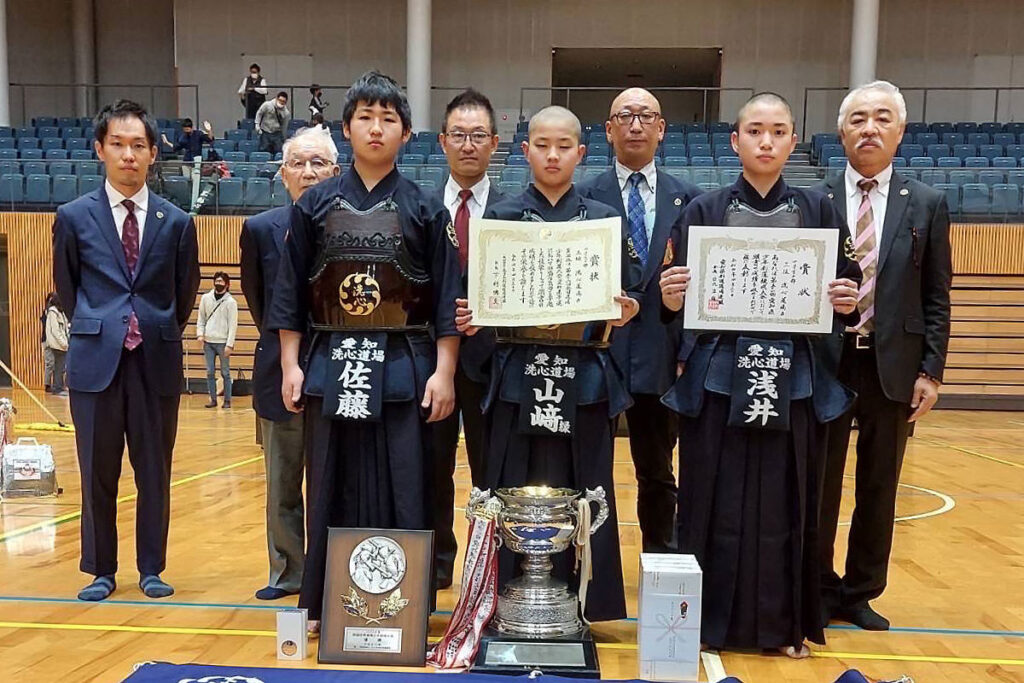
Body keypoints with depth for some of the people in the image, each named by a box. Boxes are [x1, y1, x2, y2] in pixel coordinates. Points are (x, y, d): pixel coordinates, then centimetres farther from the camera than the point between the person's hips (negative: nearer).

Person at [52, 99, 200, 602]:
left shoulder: (176, 222, 3)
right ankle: (101, 570, 23)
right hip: (96, 361, 0)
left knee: (154, 472, 8)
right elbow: (66, 289, 14)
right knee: (98, 474, 7)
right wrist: (96, 331, 14)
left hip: (157, 361, 0)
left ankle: (151, 569, 21)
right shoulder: (74, 217, 3)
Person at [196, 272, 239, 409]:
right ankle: (213, 399, 13)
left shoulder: (231, 301, -5)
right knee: (210, 372, 6)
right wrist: (200, 333, -2)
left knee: (225, 373, 2)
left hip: (223, 342, -4)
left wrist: (229, 344, -13)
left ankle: (227, 400, 8)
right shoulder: (206, 298, 7)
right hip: (208, 342, 4)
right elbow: (201, 318, 13)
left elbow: (233, 325, -7)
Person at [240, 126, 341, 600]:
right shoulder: (260, 229, 3)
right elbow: (256, 299, 13)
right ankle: (287, 572, 29)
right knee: (282, 485, 14)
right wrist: (283, 341, 11)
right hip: (281, 374, 3)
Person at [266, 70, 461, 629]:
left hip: (404, 369, -1)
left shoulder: (425, 209, 4)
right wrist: (290, 365, 2)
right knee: (333, 494, 7)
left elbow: (446, 298, 1)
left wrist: (444, 372, -5)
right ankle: (329, 608, 20)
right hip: (330, 367, 1)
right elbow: (291, 292, 7)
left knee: (403, 497, 1)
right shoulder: (315, 205, 7)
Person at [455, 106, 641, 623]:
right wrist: (468, 319, -15)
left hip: (585, 379, 1)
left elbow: (623, 300, 8)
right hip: (517, 376, 0)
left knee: (579, 494, 5)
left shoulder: (605, 219, 7)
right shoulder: (500, 217, 5)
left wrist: (625, 313, -13)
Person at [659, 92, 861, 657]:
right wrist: (670, 300, -20)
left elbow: (842, 293, 8)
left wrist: (847, 303, -13)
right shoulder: (705, 209, 3)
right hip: (719, 376, -1)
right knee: (716, 503, 4)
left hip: (793, 379, 1)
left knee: (785, 504, 7)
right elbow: (681, 297, 1)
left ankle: (783, 623, 23)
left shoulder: (817, 209, 7)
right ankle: (710, 619, 19)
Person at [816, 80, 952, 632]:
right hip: (826, 361, -1)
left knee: (879, 487, 11)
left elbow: (936, 297, 3)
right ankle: (819, 590, 24)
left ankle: (861, 593, 27)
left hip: (893, 364, 1)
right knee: (820, 483, 7)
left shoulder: (927, 204, 5)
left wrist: (931, 371, -2)